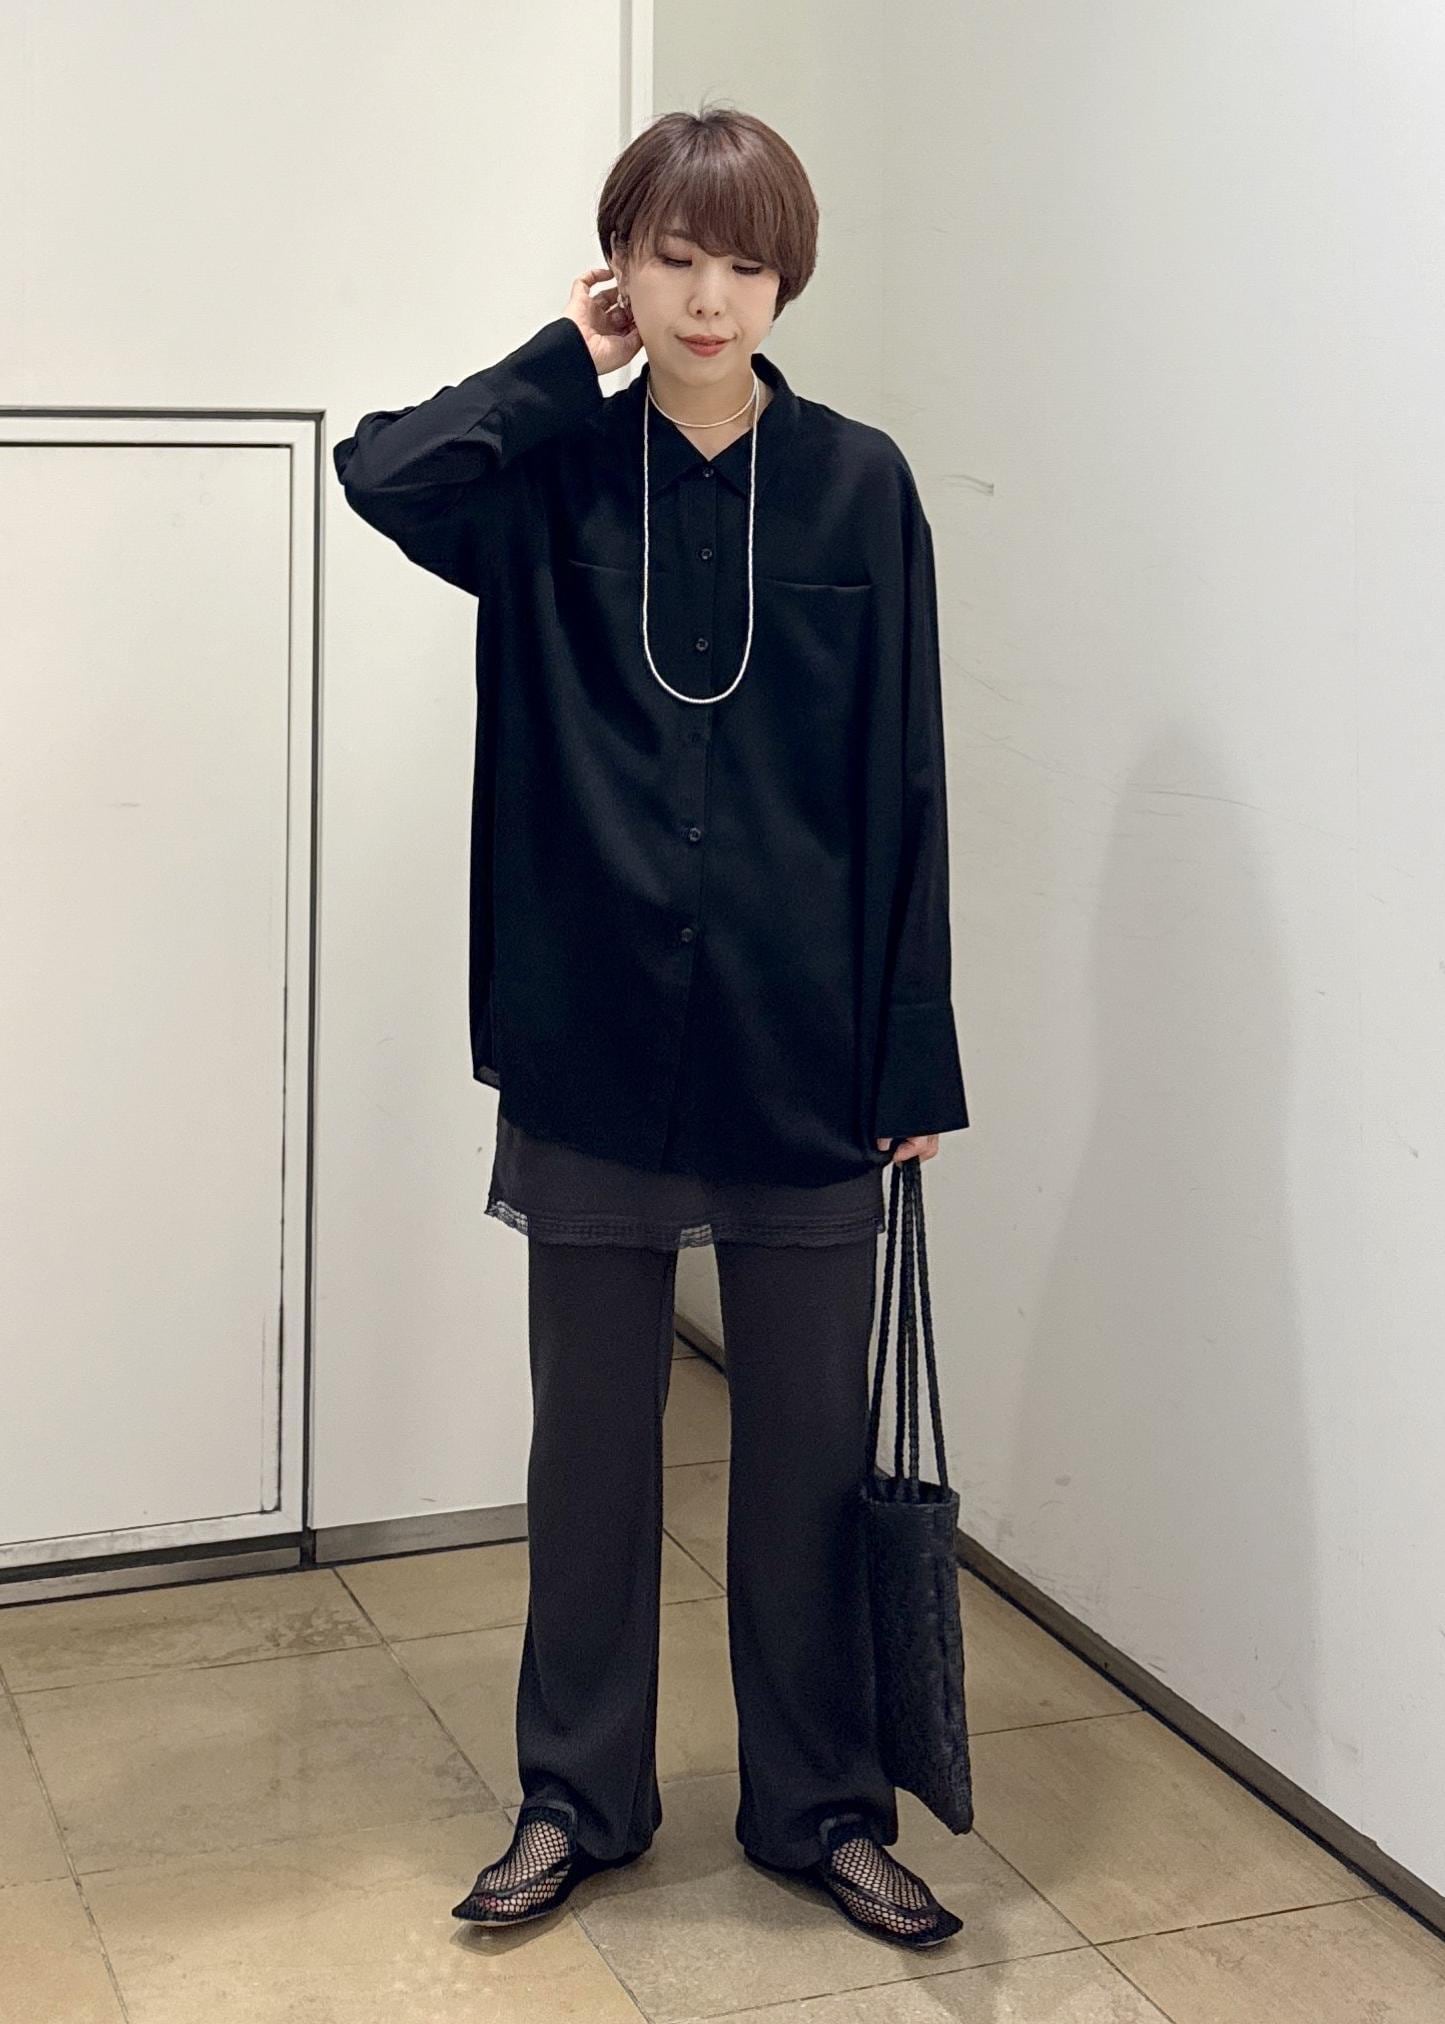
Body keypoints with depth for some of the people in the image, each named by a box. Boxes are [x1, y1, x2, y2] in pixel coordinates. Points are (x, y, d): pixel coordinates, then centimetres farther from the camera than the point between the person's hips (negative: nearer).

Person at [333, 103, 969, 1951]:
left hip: (801, 1055, 0)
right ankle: (577, 1797, 30)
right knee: (590, 1437, 12)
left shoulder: (855, 487, 0)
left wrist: (916, 1055, -3)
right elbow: (384, 471, -22)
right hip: (592, 1043, 0)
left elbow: (903, 787, -1)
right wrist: (561, 369, -9)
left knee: (810, 1440, 11)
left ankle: (820, 1804, 28)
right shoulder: (554, 473, 0)